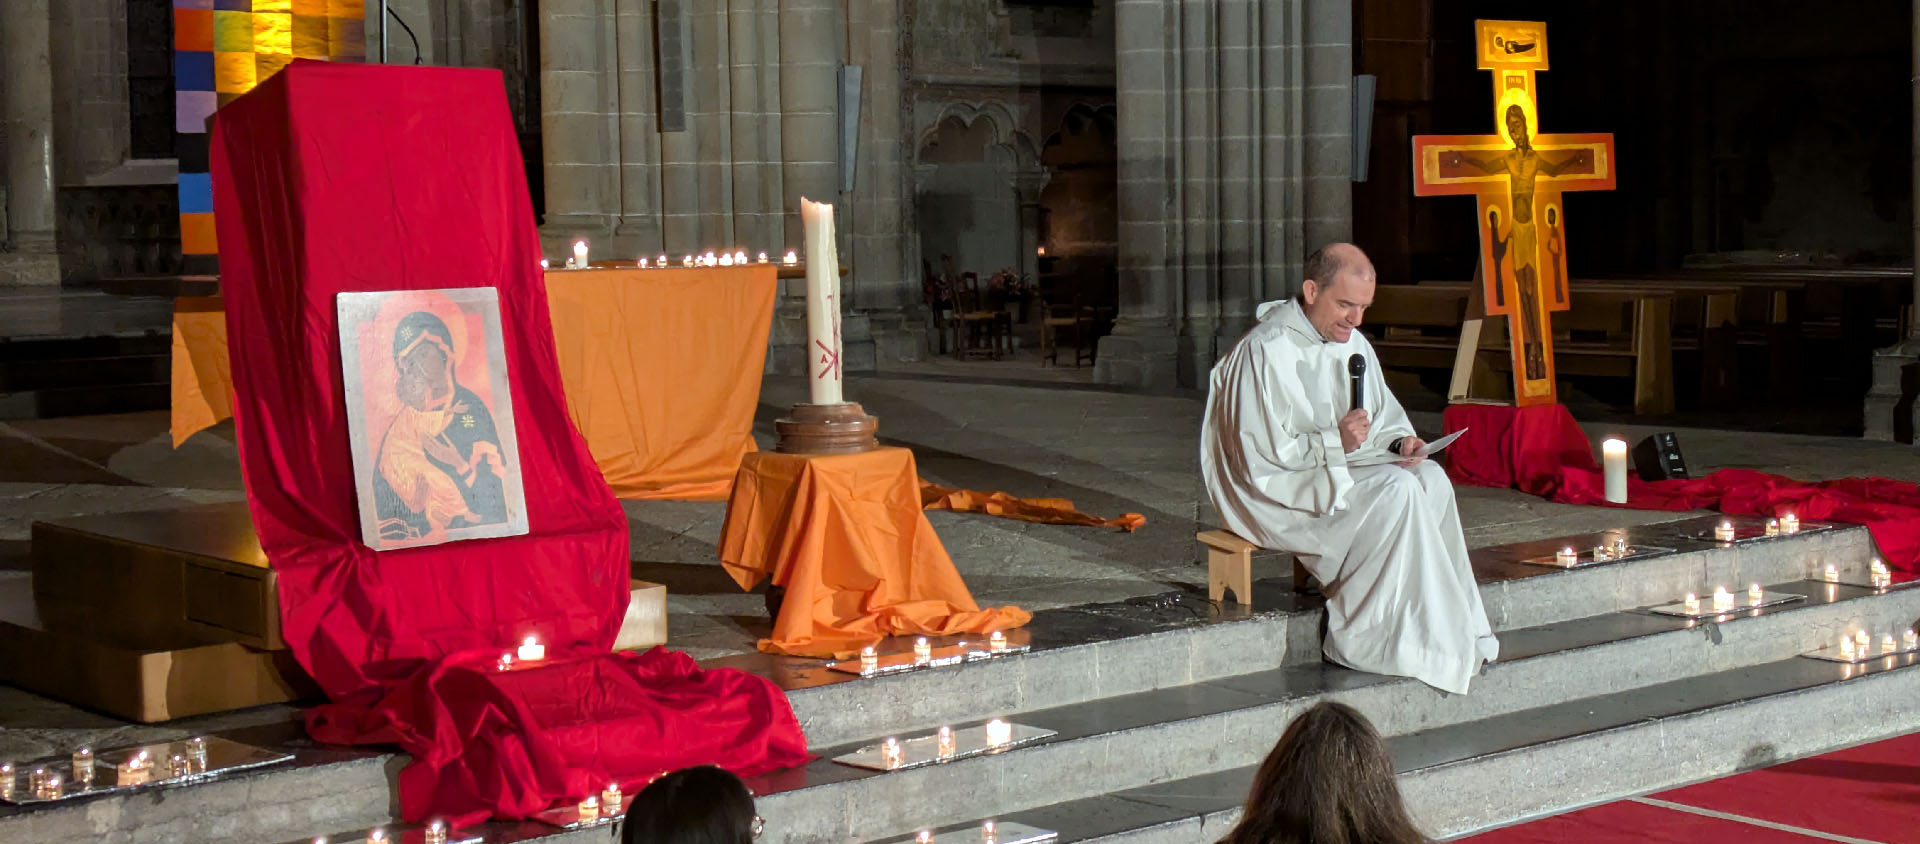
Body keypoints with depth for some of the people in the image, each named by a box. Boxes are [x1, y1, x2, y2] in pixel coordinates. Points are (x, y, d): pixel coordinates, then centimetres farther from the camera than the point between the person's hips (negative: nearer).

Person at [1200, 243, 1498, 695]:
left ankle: (1451, 630, -17)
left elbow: (1385, 418, 19)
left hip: (1342, 468, 8)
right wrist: (1334, 442, -28)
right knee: (1396, 490, -27)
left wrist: (1400, 441, -4)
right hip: (1279, 487, -8)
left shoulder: (1353, 344, 10)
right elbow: (1260, 452, -19)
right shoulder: (1264, 352, -16)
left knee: (1431, 478, -17)